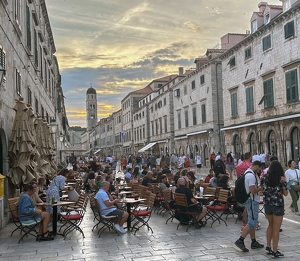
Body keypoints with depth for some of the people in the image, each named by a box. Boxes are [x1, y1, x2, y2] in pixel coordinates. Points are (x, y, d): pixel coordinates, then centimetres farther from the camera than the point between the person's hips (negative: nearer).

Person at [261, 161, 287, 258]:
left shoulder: (264, 178, -3)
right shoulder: (281, 179, -13)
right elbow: (285, 193, -6)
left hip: (267, 205, 4)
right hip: (278, 205, -4)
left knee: (270, 225, 23)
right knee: (276, 229, 3)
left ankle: (268, 246, 24)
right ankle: (275, 251, 9)